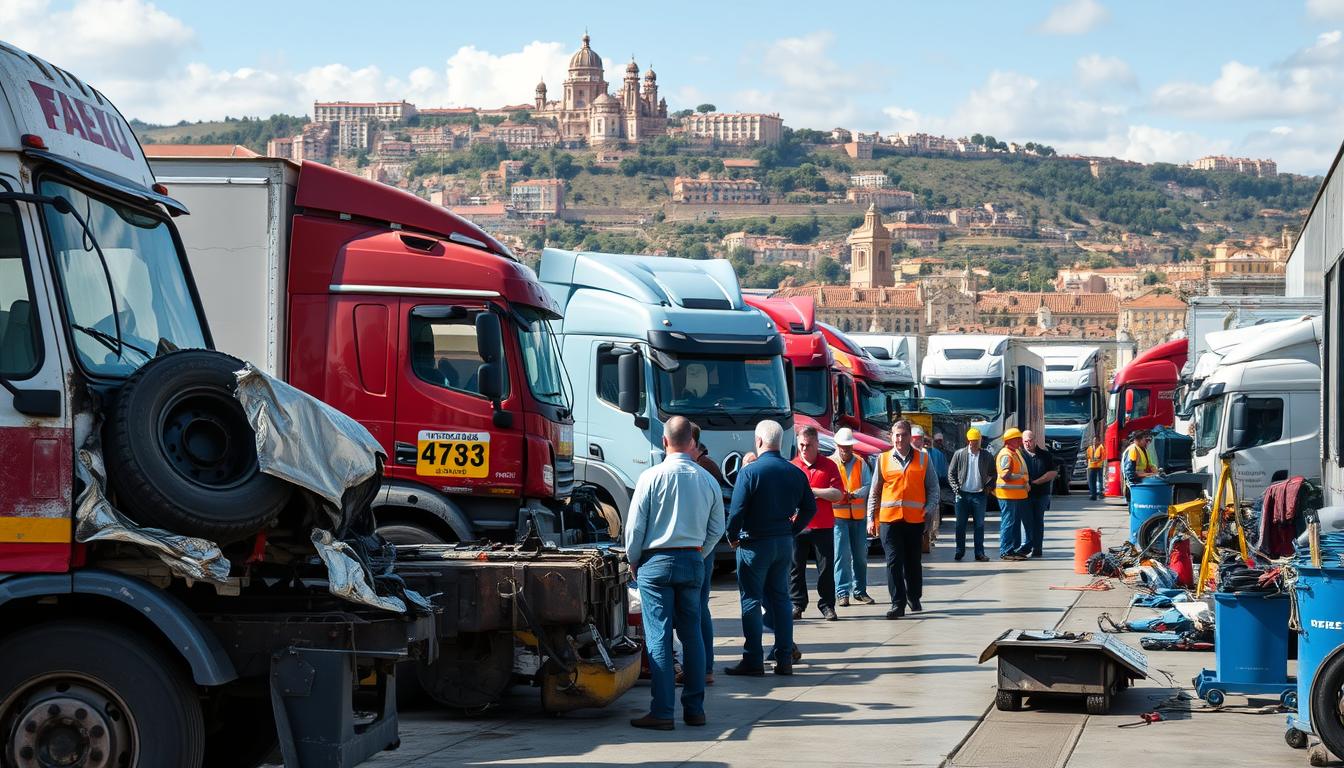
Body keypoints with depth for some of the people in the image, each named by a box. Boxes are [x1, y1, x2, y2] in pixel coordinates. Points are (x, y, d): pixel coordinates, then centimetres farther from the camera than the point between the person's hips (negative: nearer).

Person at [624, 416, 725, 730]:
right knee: (692, 634, 10)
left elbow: (635, 526, -7)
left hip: (657, 562, -4)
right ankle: (694, 709, 13)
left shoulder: (652, 477, -10)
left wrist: (633, 561, 7)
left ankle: (662, 712, -6)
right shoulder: (708, 480, 3)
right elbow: (717, 529, 10)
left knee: (659, 637, -3)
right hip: (693, 562, 4)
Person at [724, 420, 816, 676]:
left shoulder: (750, 471, -14)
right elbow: (810, 507, 9)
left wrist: (732, 537, -2)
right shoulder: (795, 472, 4)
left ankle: (753, 661, 1)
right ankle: (784, 659, 12)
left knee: (751, 600, 1)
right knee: (780, 598, 12)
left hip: (755, 543, -5)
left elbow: (737, 510, -17)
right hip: (784, 544, 5)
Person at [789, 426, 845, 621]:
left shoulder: (829, 466, 5)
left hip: (823, 526, -1)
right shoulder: (791, 467, 9)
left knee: (826, 568, 1)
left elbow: (838, 494, -3)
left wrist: (812, 491, -10)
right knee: (795, 567, 3)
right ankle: (797, 604, 12)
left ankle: (827, 605, 9)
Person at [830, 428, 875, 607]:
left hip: (858, 515, 3)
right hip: (838, 514, -3)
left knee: (861, 554, 7)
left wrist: (855, 494, -16)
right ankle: (842, 592, -6)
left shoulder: (861, 463, 10)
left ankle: (860, 590, 16)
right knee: (842, 554, -9)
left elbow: (868, 485, 2)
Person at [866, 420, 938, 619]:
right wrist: (871, 518, 5)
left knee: (913, 562, 11)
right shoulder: (883, 460, 7)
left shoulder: (923, 459, 6)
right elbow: (874, 491, 10)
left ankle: (914, 598, 29)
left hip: (915, 518, 1)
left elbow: (933, 487, 10)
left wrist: (929, 509, -3)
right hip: (889, 518, -1)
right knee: (894, 561, -7)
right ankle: (897, 603, -6)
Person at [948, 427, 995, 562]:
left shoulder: (986, 456, 3)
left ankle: (979, 553, 6)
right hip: (962, 495, 0)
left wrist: (989, 487, -1)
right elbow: (951, 473, 4)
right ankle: (960, 551, 13)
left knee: (979, 525, 2)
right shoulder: (959, 454, 1)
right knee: (961, 524, 5)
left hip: (979, 495, 0)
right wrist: (956, 488, -6)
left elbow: (993, 474, 13)